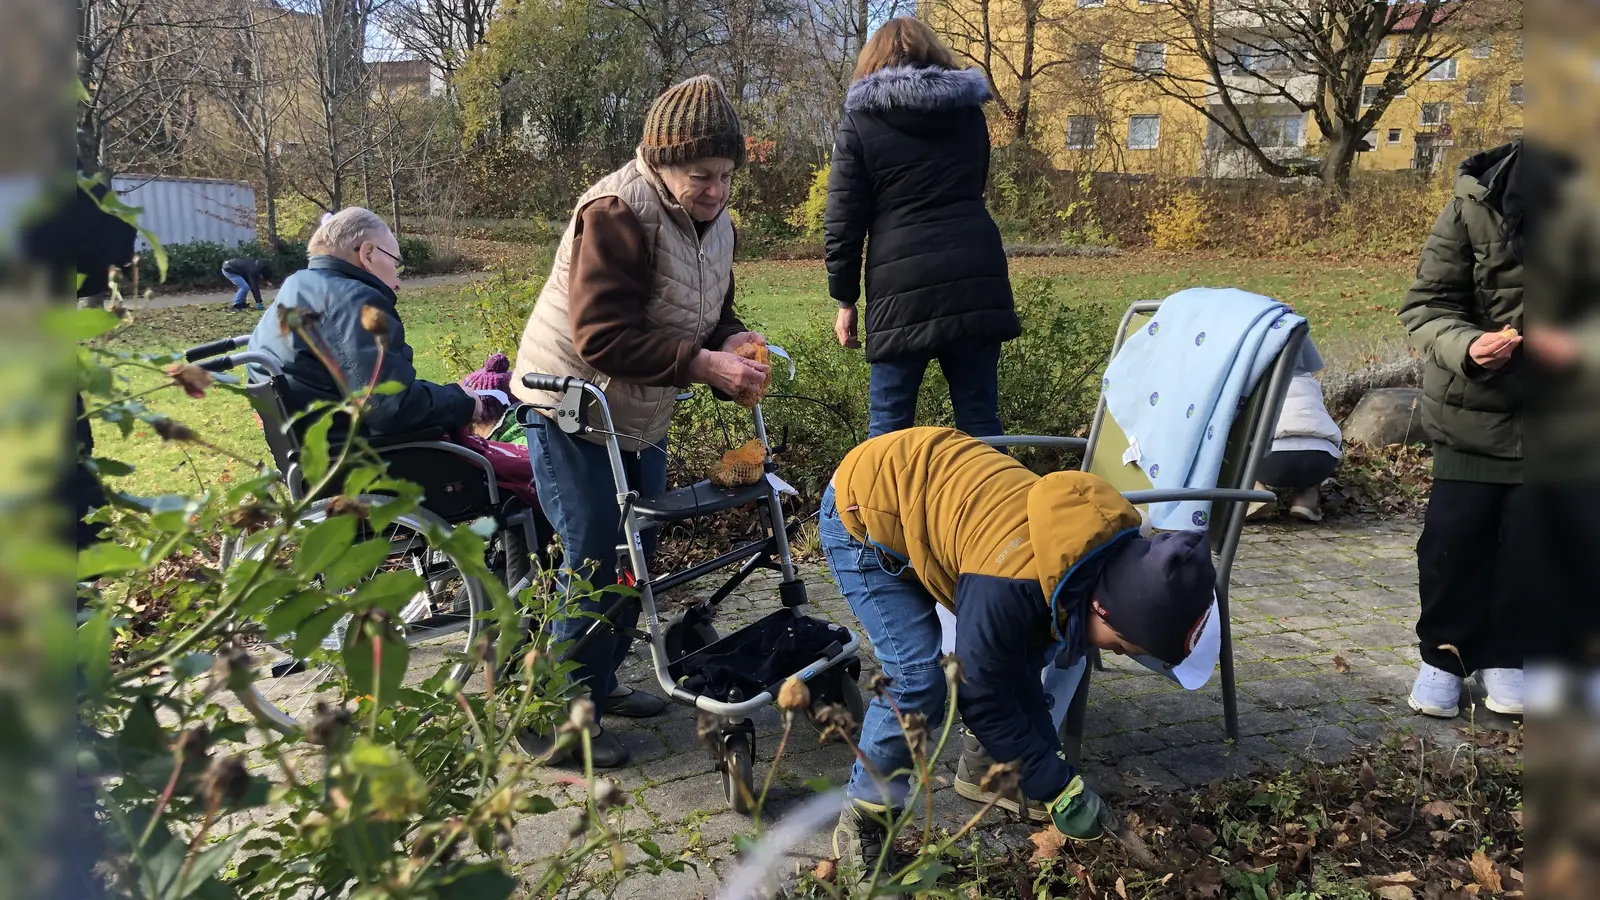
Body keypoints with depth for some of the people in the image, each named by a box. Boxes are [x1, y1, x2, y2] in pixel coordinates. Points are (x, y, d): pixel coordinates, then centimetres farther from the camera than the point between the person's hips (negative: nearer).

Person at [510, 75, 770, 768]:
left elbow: (712, 315, 12)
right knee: (595, 560, -7)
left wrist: (732, 341, -11)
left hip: (639, 418, 9)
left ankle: (600, 684, 33)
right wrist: (701, 364, -35)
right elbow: (602, 336, -31)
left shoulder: (714, 222, 3)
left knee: (637, 552, 15)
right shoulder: (616, 213, -25)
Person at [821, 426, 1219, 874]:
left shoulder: (1109, 545, -12)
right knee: (919, 679, -17)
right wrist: (1060, 787, -17)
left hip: (929, 494, 8)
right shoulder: (1010, 586, -39)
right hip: (864, 510, -8)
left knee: (1013, 654, 6)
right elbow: (983, 699, -24)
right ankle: (862, 818, 2)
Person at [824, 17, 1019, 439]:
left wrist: (845, 299, 7)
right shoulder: (970, 112, 16)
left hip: (903, 290, -3)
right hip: (977, 279, 3)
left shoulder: (860, 123, 5)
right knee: (979, 417, 7)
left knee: (889, 423, 5)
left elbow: (843, 222, 1)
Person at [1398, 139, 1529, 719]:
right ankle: (1444, 655, 19)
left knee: (1524, 539, 5)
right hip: (1476, 407, -1)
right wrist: (1466, 346, -30)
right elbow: (1425, 305, -10)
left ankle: (1503, 656, 24)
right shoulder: (1478, 204, -13)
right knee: (1454, 535, 1)